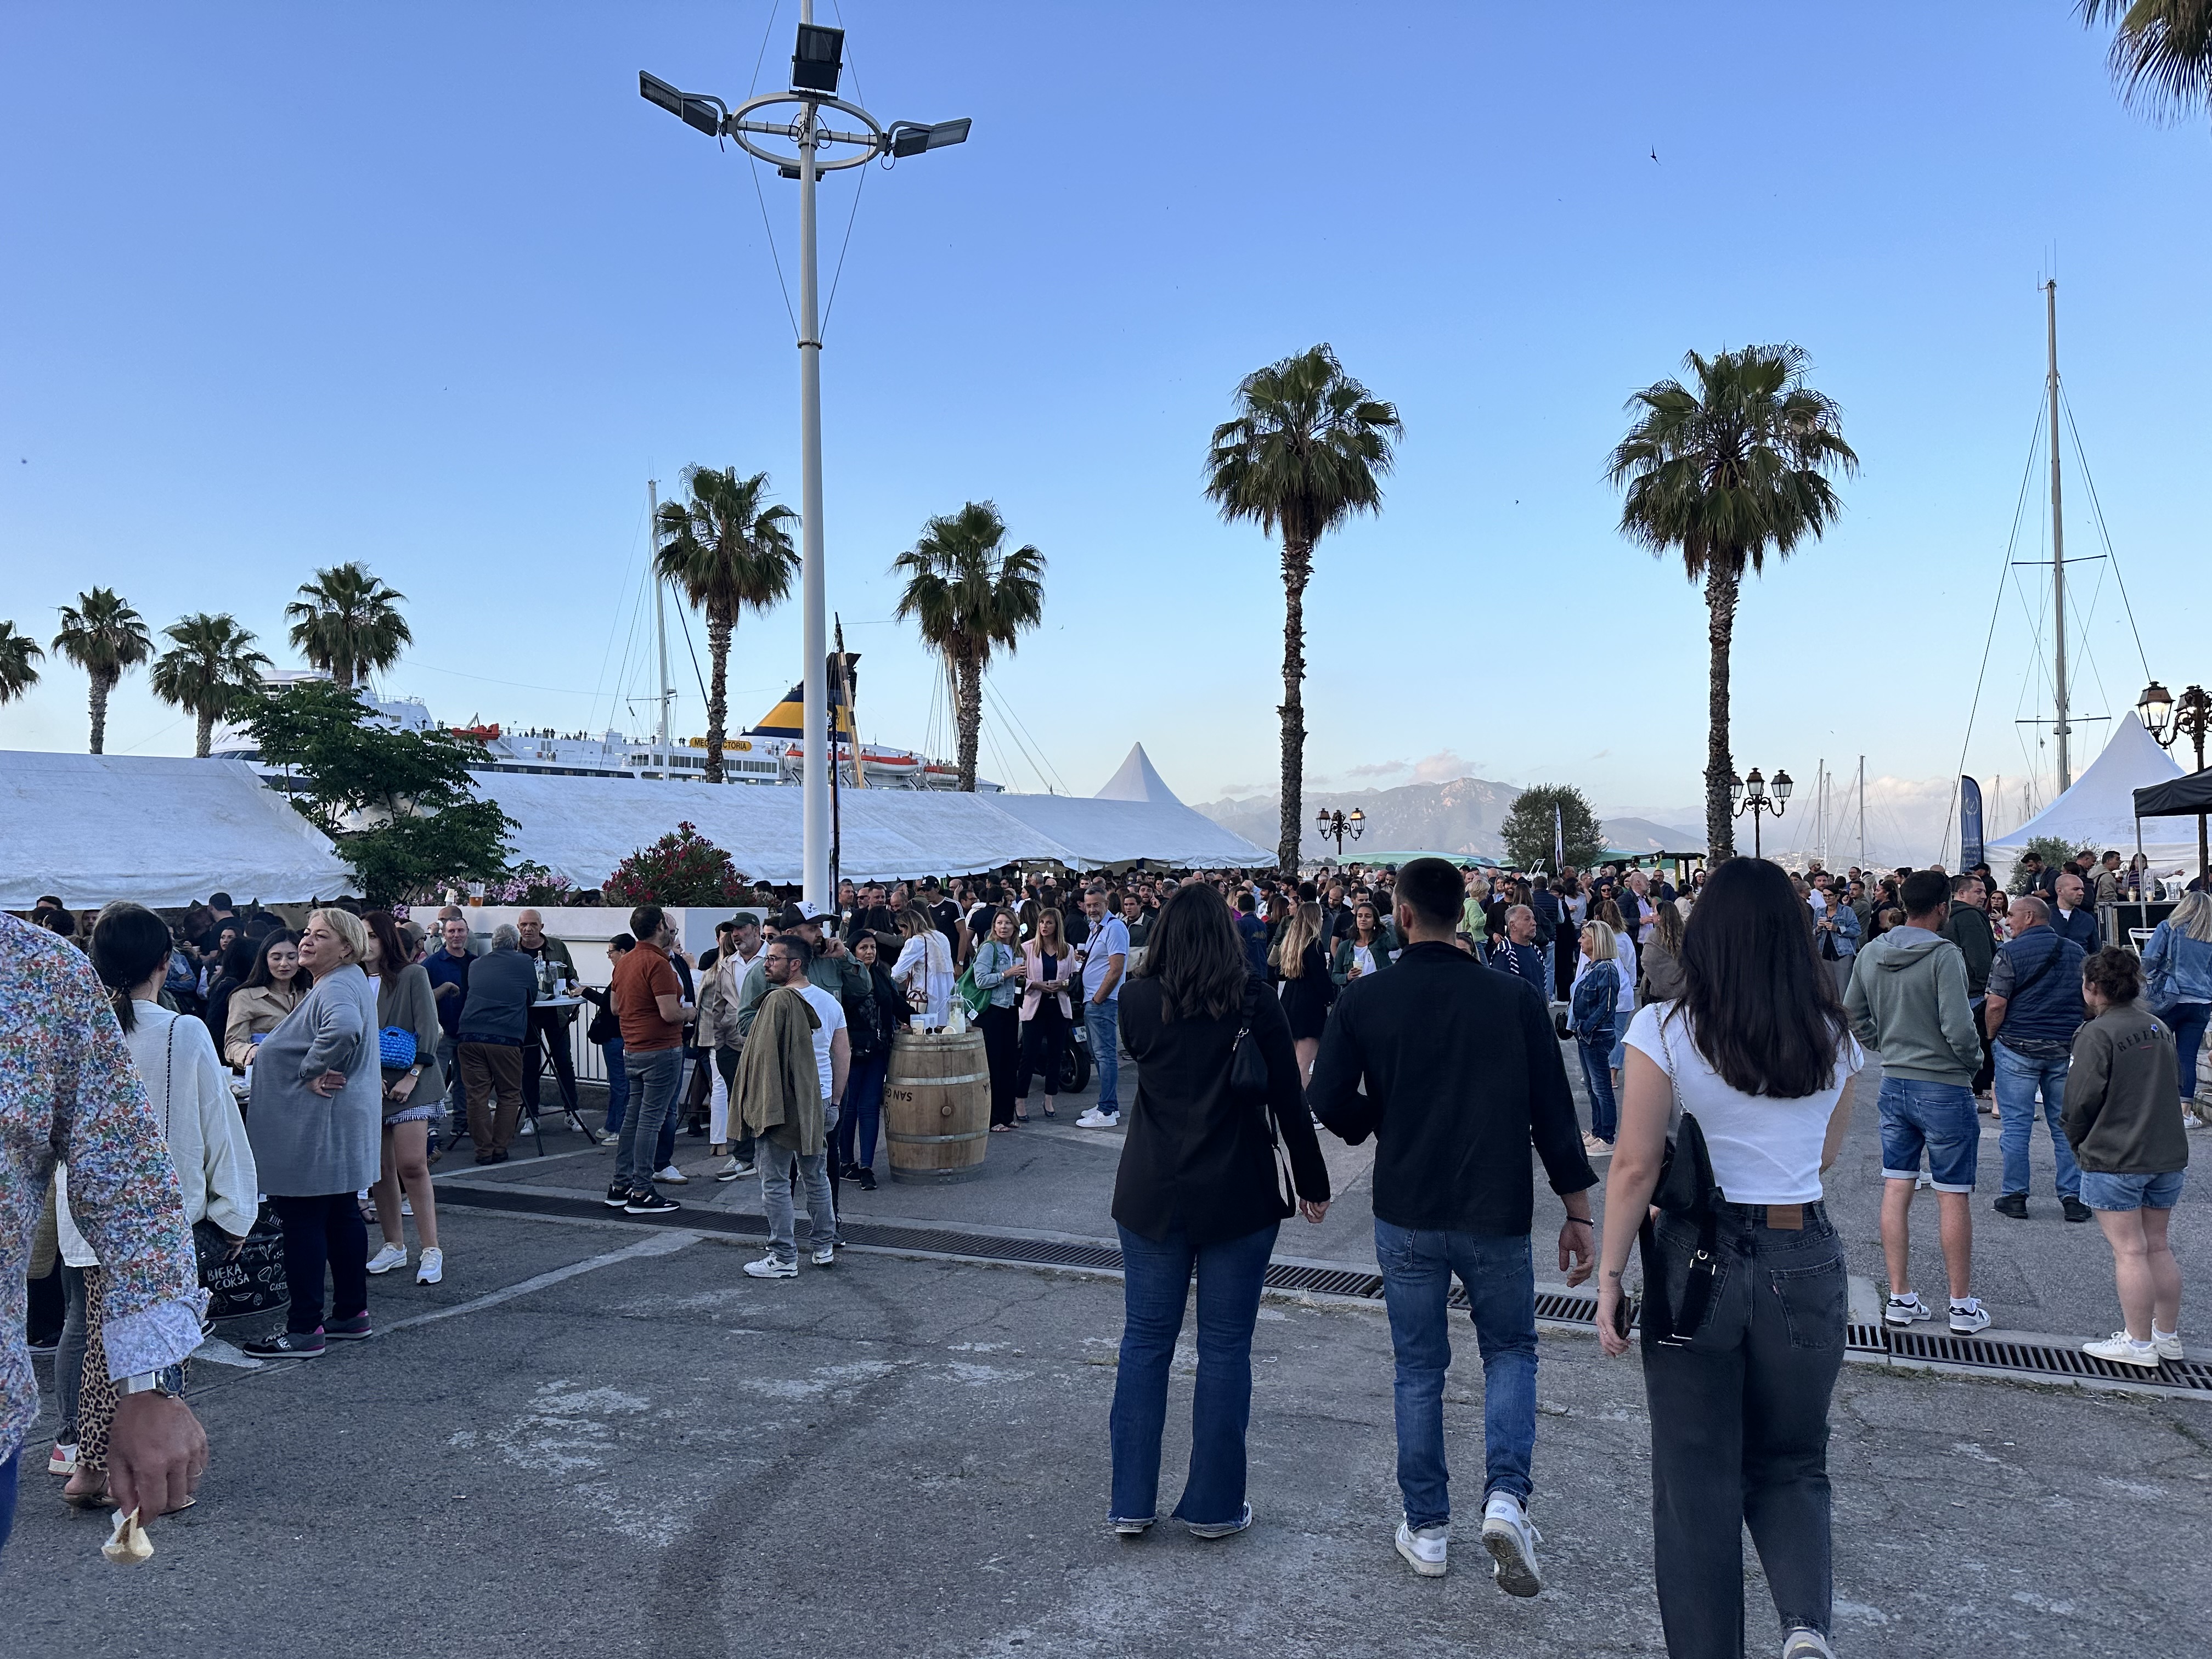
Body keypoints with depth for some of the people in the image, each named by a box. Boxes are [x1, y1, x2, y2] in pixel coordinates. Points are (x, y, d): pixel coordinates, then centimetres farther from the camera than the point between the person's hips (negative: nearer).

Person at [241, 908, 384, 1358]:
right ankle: (351, 1314, 23)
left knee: (304, 1221, -4)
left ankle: (304, 1329, 3)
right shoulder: (346, 983, 15)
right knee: (342, 1216, 15)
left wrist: (311, 1071, -26)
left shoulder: (337, 988, -19)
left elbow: (345, 1028, -41)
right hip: (341, 1127, 11)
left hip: (319, 1129, -11)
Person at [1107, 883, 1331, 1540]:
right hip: (1238, 1196, -2)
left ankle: (1131, 1502, 16)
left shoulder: (1139, 1000, -3)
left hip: (1151, 1196, 2)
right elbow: (1289, 1097, -6)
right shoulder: (1255, 999, -8)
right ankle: (1213, 1505, 15)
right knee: (1225, 1348, 7)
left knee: (1145, 1341, 10)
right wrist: (1312, 1183, 3)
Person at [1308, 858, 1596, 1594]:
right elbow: (1553, 1112, -3)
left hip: (1406, 1213, 0)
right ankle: (1506, 1497, -1)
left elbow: (1329, 1101, -10)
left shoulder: (1364, 1000, -7)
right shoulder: (1515, 999, -5)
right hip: (1498, 1212, 0)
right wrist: (1578, 1214, 4)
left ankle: (1427, 1529, 21)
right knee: (1511, 1351, 19)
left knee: (1419, 1368, 14)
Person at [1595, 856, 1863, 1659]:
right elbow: (1827, 1153, 13)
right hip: (1804, 1261, 3)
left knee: (1697, 1480, 12)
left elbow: (1635, 1166, -12)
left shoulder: (1665, 1029, -11)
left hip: (1695, 1261, -3)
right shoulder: (1832, 1037, 0)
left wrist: (1610, 1277, -5)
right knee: (1791, 1466, 19)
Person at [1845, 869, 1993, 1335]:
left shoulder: (1872, 953, 3)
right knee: (1954, 1196, 4)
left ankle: (1900, 1298, 15)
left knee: (1896, 1190, 9)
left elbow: (1852, 1015, 10)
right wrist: (1973, 1062, -3)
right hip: (1944, 1086, -6)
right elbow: (1958, 1027, -21)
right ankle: (1963, 1305, 14)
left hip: (1894, 1083, 6)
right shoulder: (1944, 955, -17)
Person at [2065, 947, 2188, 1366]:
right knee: (2157, 1246, 16)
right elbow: (2173, 1086, 15)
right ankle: (2168, 1335, 25)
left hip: (2114, 1159, -8)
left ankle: (2139, 1344, 3)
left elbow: (2081, 1100, -14)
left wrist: (2078, 1143, 3)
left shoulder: (2097, 1035, -15)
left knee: (2129, 1251, -2)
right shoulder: (2158, 1026, 7)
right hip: (2168, 1154, 8)